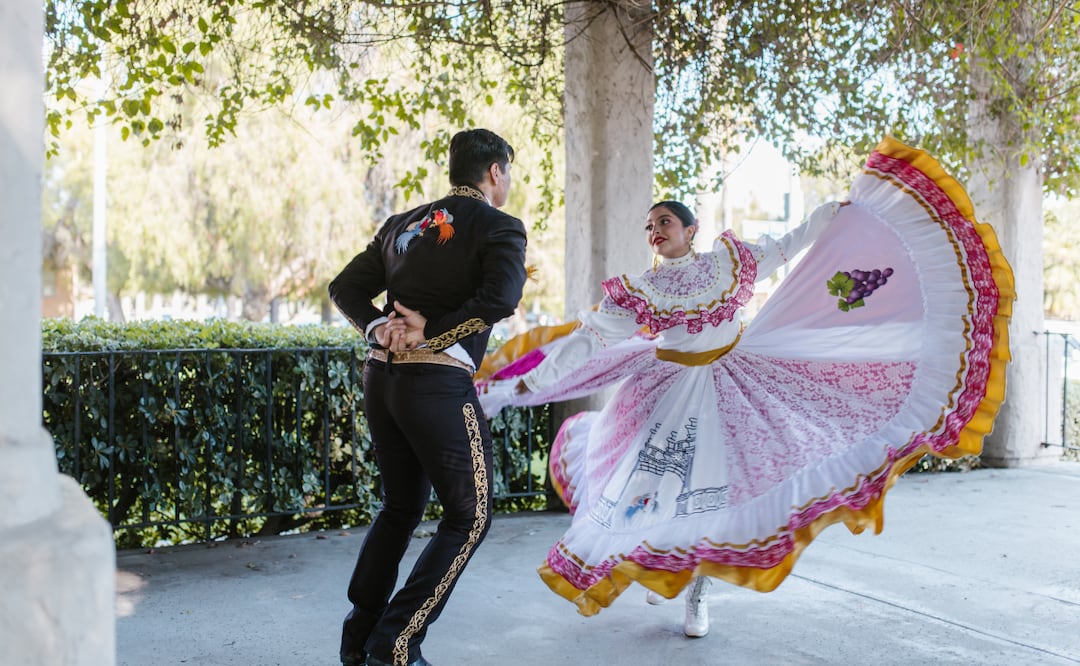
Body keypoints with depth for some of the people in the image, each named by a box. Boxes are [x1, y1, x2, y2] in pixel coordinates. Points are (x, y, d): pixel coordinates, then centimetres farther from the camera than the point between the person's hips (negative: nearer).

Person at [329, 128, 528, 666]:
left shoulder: (402, 224, 17)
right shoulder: (499, 227, -3)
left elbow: (345, 288, 13)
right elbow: (499, 299, -20)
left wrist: (377, 326, -2)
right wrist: (431, 332, -14)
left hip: (381, 376, 7)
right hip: (439, 383, -7)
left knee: (401, 506, 22)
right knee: (468, 518, 7)